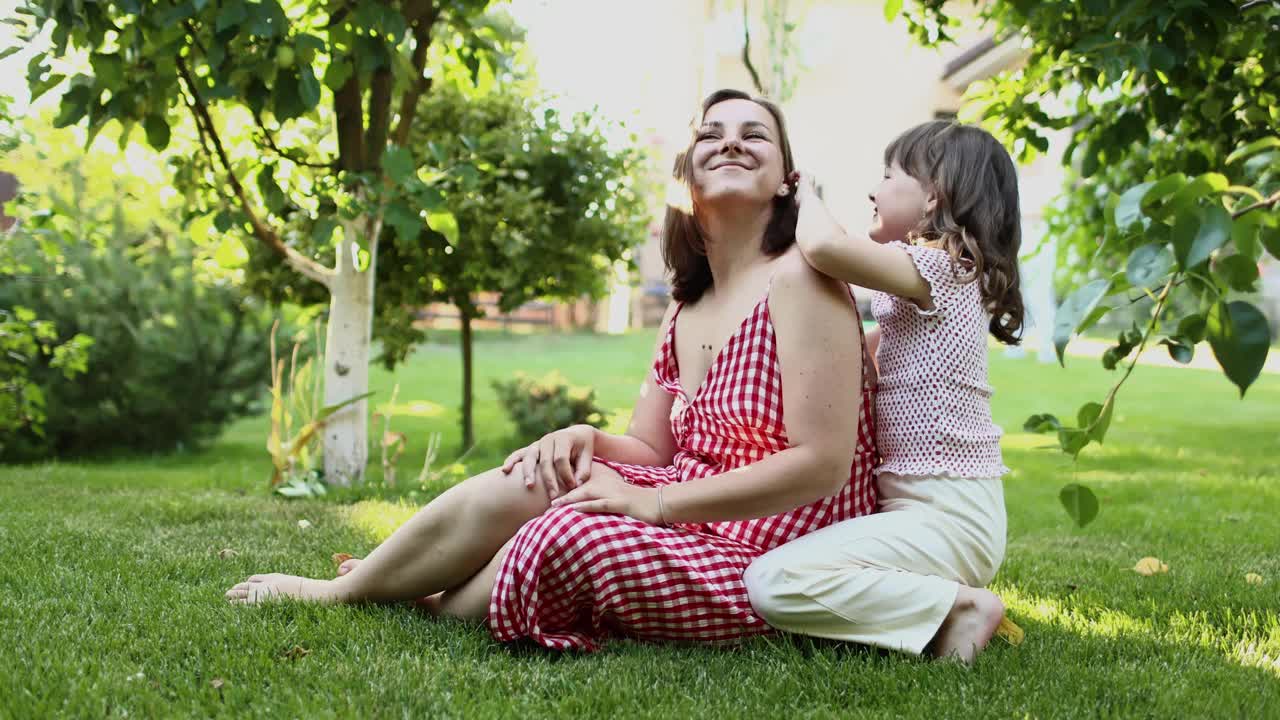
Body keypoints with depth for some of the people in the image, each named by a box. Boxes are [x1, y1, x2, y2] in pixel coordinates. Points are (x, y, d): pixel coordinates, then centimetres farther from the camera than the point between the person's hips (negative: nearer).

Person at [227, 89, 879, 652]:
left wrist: (649, 503, -18)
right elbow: (650, 450, 12)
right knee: (528, 480, -7)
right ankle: (347, 587, 9)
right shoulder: (683, 315, 9)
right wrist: (585, 439, -11)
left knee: (565, 536, -23)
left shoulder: (799, 279, -15)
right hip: (697, 517, 7)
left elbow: (822, 464, -20)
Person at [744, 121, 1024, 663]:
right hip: (947, 509, 10)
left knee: (771, 585, -23)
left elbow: (823, 246, -29)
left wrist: (807, 195, -8)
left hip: (944, 515, -10)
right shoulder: (955, 275, 17)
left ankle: (957, 606, -16)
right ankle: (941, 593, 11)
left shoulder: (932, 267, -14)